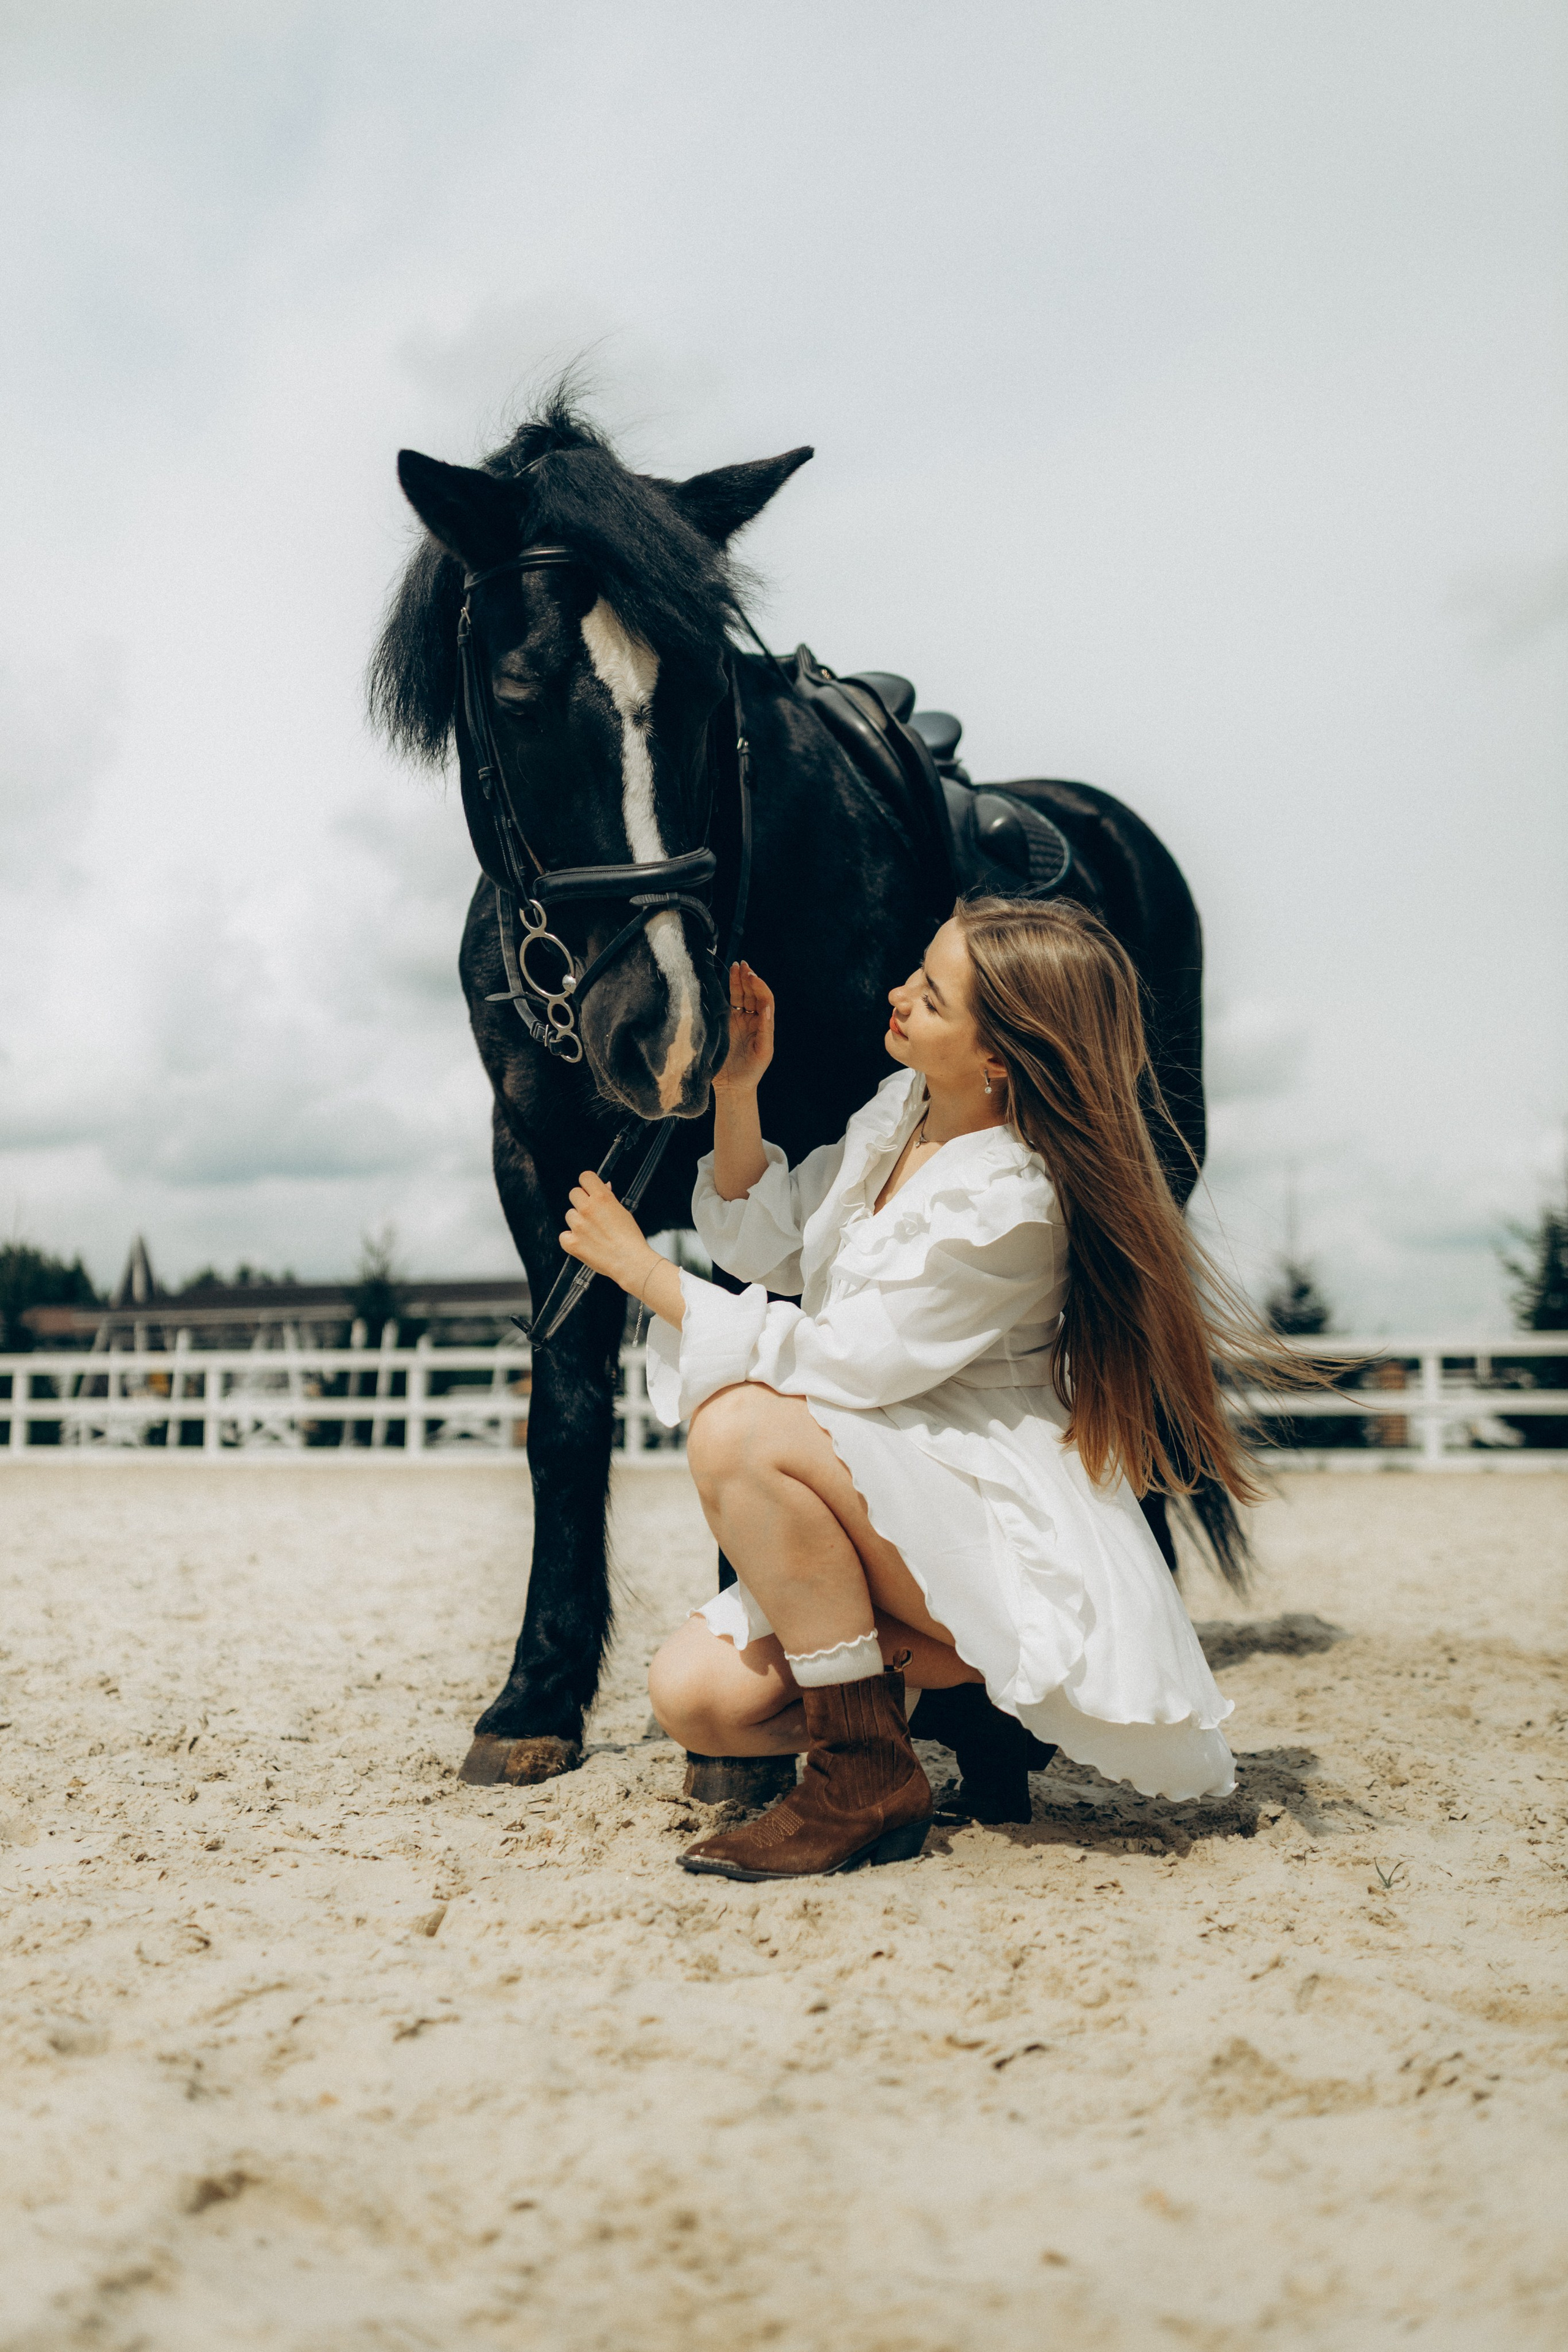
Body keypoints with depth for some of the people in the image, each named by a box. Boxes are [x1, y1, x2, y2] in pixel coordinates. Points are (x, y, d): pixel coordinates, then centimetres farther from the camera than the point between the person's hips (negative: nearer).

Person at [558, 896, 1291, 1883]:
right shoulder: (901, 1109, 4)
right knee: (695, 1695, -9)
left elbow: (844, 1365, -21)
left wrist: (645, 1270, -14)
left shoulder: (1008, 1204, -23)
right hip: (904, 1518, 8)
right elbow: (773, 1246, 14)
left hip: (1012, 1534, -8)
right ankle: (952, 1675, 11)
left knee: (739, 1431, -30)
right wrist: (735, 1091, -2)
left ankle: (867, 1783, -18)